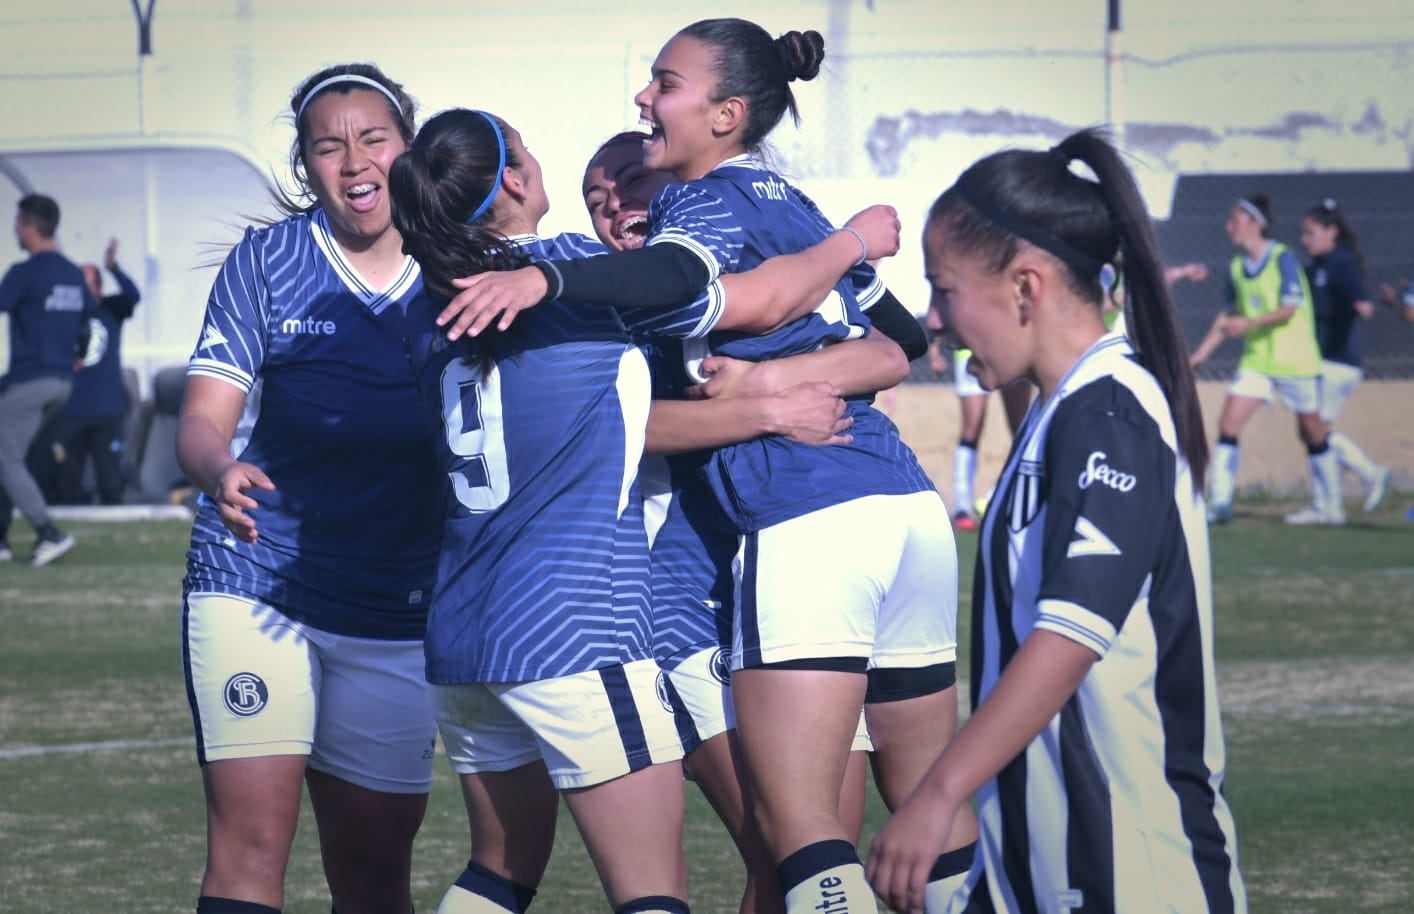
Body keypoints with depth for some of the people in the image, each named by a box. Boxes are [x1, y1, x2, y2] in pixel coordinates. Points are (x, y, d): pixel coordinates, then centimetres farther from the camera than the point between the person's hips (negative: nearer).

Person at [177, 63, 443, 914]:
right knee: (253, 833, -16)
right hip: (254, 589, -2)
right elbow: (204, 418, -4)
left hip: (399, 614, 2)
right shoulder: (267, 261, -2)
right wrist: (222, 471, -28)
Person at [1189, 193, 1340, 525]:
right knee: (1228, 423, -10)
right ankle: (1220, 504, -11)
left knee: (1312, 432, 7)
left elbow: (1290, 308, -20)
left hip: (1295, 360, -5)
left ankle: (1329, 507, 20)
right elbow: (1228, 314, 15)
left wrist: (1250, 322, -32)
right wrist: (1202, 351, 9)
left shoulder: (1284, 259, -12)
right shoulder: (1237, 267, 6)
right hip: (1256, 360, 6)